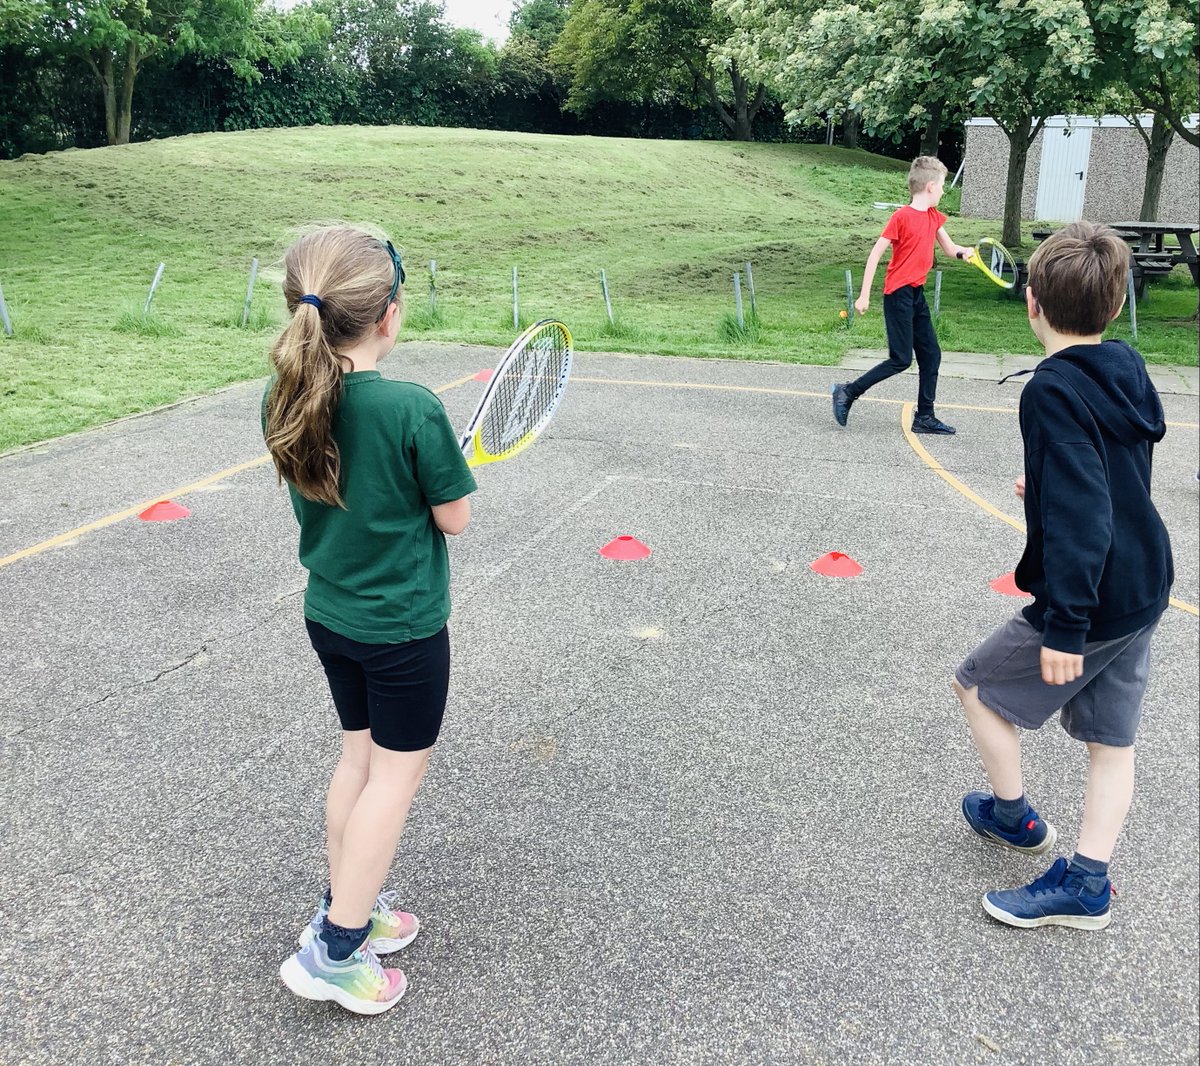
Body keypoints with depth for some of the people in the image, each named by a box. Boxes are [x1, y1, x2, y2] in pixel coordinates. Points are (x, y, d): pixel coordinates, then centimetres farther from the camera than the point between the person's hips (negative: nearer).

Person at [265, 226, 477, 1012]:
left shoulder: (285, 401, -6)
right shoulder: (413, 409, -25)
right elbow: (455, 518, -15)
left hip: (329, 615, 7)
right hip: (404, 626, -6)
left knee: (360, 756, 21)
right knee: (396, 772, 9)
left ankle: (349, 909, 34)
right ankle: (333, 950, 15)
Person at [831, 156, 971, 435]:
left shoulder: (934, 217, 10)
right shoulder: (902, 217, -14)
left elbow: (949, 248, 18)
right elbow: (875, 254, -14)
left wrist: (963, 251, -7)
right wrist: (864, 295, -16)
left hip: (917, 294, 8)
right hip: (898, 294, -8)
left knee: (931, 355, 8)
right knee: (901, 359, -7)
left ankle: (924, 417, 15)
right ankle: (848, 392, 6)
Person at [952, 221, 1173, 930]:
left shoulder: (1054, 389, -21)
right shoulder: (1128, 371, 5)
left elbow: (1078, 518, -28)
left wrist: (1064, 626, -27)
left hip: (1092, 601, -9)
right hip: (1145, 588, 9)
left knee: (978, 687, 11)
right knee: (1112, 740, 13)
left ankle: (1014, 815, 28)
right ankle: (1088, 885, 21)